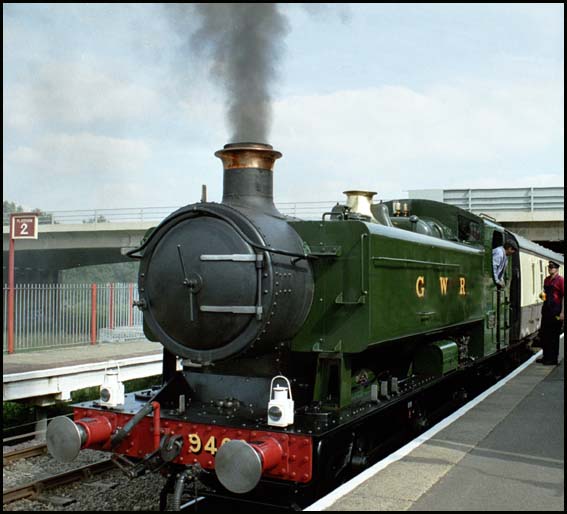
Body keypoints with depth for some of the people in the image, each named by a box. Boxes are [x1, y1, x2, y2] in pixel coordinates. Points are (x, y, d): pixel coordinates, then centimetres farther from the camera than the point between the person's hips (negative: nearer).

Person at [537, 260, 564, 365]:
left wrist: (562, 312, -17)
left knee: (554, 336, 0)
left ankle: (553, 359, 9)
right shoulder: (546, 280, 13)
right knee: (543, 334, 11)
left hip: (556, 310, -8)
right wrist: (543, 295, 4)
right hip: (546, 308, 8)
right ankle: (546, 357, 23)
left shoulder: (560, 280, -10)